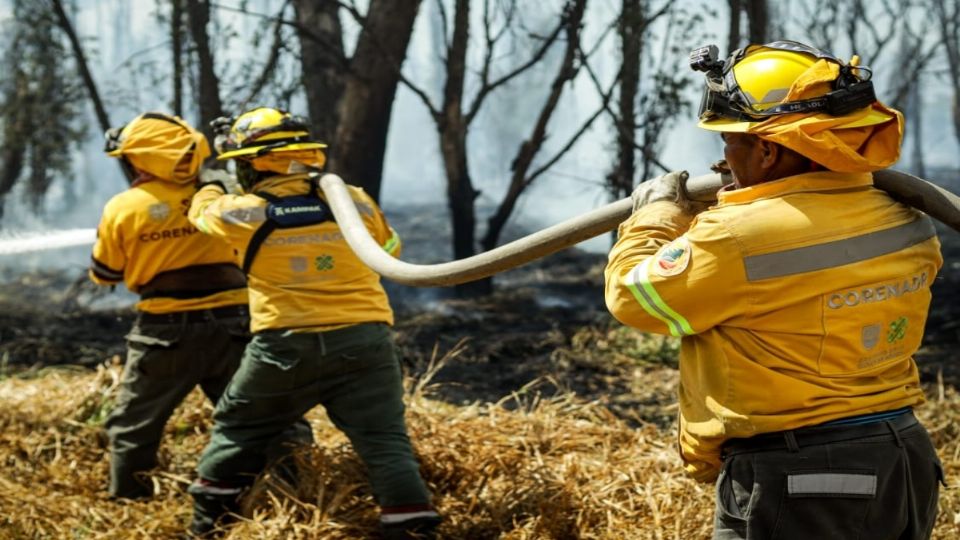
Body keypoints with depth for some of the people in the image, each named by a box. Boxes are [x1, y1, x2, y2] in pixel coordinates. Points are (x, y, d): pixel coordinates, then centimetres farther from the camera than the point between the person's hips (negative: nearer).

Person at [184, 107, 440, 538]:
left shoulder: (243, 213, -3)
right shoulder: (355, 202, 2)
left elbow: (202, 209, 21)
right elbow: (390, 252, 19)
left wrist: (215, 179, 41)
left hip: (285, 346, -1)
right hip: (363, 341, 1)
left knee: (237, 431, 19)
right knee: (385, 442, 2)